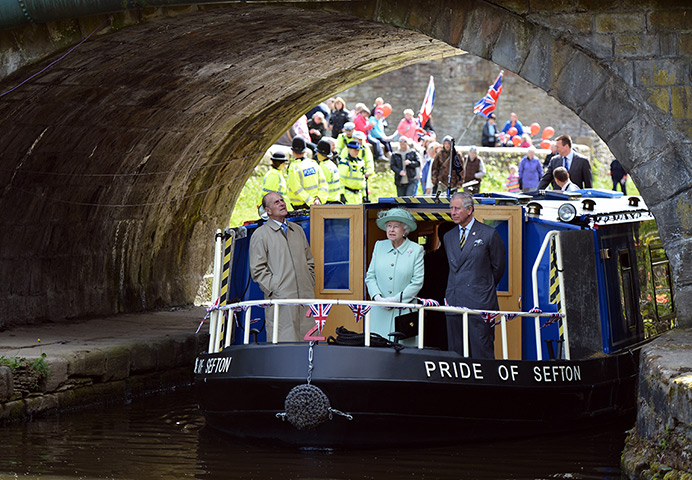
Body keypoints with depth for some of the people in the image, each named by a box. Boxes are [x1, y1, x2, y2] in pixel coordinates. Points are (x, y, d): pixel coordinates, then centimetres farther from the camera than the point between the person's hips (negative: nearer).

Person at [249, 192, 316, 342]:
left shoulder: (298, 230, 20)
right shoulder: (260, 234, 2)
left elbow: (309, 261, 24)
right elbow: (257, 269, -4)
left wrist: (310, 285, 12)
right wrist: (275, 289, -12)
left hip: (305, 296, 5)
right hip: (280, 299, -5)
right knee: (283, 341, -9)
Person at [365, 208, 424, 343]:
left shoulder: (416, 250, 0)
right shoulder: (379, 246, 11)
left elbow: (417, 282, -4)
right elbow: (370, 276, 11)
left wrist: (395, 300, -11)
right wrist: (377, 297, -7)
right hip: (379, 312, 3)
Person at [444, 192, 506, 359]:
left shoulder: (489, 234, 0)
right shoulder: (448, 237, 16)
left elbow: (498, 267, 6)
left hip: (480, 302, -5)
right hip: (454, 303, 5)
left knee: (481, 351, -6)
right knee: (455, 353, 3)